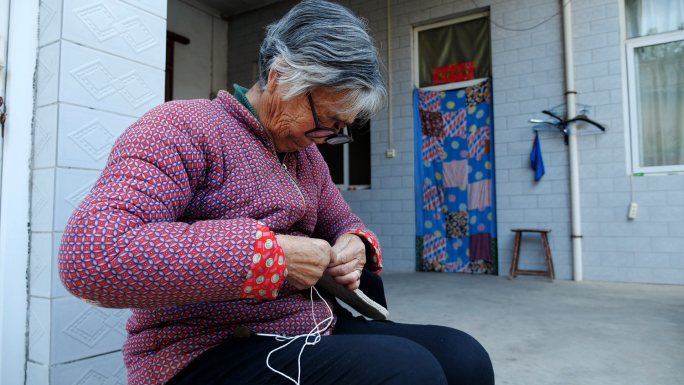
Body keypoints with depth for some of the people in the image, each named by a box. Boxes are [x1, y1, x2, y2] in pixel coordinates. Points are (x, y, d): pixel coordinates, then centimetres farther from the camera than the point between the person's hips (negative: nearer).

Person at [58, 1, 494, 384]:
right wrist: (267, 253, -26)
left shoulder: (308, 155, 14)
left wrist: (355, 245, -2)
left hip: (314, 330, 8)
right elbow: (89, 258, -25)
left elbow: (346, 223, 25)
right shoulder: (183, 129, -11)